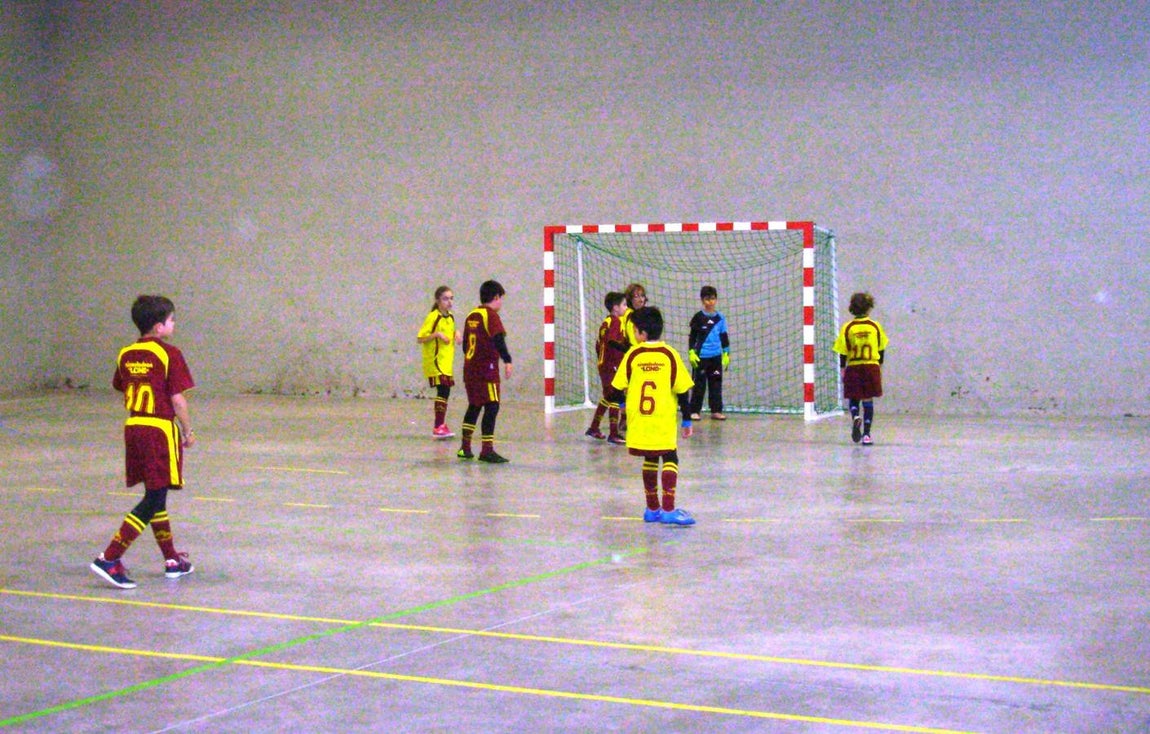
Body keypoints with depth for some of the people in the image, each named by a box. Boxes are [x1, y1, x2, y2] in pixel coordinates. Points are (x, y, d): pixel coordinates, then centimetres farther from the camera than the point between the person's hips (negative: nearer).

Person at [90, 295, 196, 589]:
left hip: (133, 429, 8)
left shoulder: (126, 355, 8)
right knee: (153, 502, -4)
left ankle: (172, 561, 26)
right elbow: (178, 400, -12)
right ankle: (109, 559, -12)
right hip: (160, 430, -8)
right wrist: (188, 432, -1)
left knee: (155, 497, 17)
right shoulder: (169, 355, -12)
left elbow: (125, 396, 14)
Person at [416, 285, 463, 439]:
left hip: (446, 362, 8)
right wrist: (436, 334, -23)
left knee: (444, 392, 11)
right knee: (443, 390, -15)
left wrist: (456, 334, 8)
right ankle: (438, 427, -13)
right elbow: (420, 339, -12)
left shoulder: (451, 318, 12)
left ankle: (440, 424, 22)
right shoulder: (433, 317, -11)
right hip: (435, 361, -8)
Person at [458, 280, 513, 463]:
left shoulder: (471, 315, 15)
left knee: (474, 406, 18)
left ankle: (465, 447, 23)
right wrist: (507, 360, -28)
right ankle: (487, 450, -14)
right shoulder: (491, 315, -10)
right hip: (487, 369, -9)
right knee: (491, 407, -8)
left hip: (469, 368, 9)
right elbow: (498, 340, -22)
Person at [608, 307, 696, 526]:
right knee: (670, 460, 2)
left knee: (650, 460, 14)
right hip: (664, 421, -2)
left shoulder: (632, 355, -3)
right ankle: (668, 509, -11)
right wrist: (686, 419, 5)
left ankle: (652, 509, 20)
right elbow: (682, 391, -5)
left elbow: (618, 389, 2)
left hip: (639, 421, 2)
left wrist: (622, 401, 26)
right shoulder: (670, 355, -5)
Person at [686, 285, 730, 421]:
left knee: (716, 384, 6)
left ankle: (716, 411, 11)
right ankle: (694, 411, 6)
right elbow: (692, 337, -1)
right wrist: (691, 352, -9)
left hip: (716, 356, 3)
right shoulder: (698, 318, -3)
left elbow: (724, 337, 12)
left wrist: (726, 353, 10)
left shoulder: (720, 318, 6)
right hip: (701, 356, -3)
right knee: (699, 384, 1)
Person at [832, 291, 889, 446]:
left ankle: (855, 417, -18)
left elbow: (843, 352, -4)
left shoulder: (847, 328, -5)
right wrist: (880, 366, 21)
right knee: (868, 401, 6)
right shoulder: (875, 326, -1)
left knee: (853, 398, 13)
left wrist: (843, 369, 6)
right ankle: (866, 434, 3)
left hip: (853, 368, -1)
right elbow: (881, 349, 8)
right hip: (872, 367, 1)